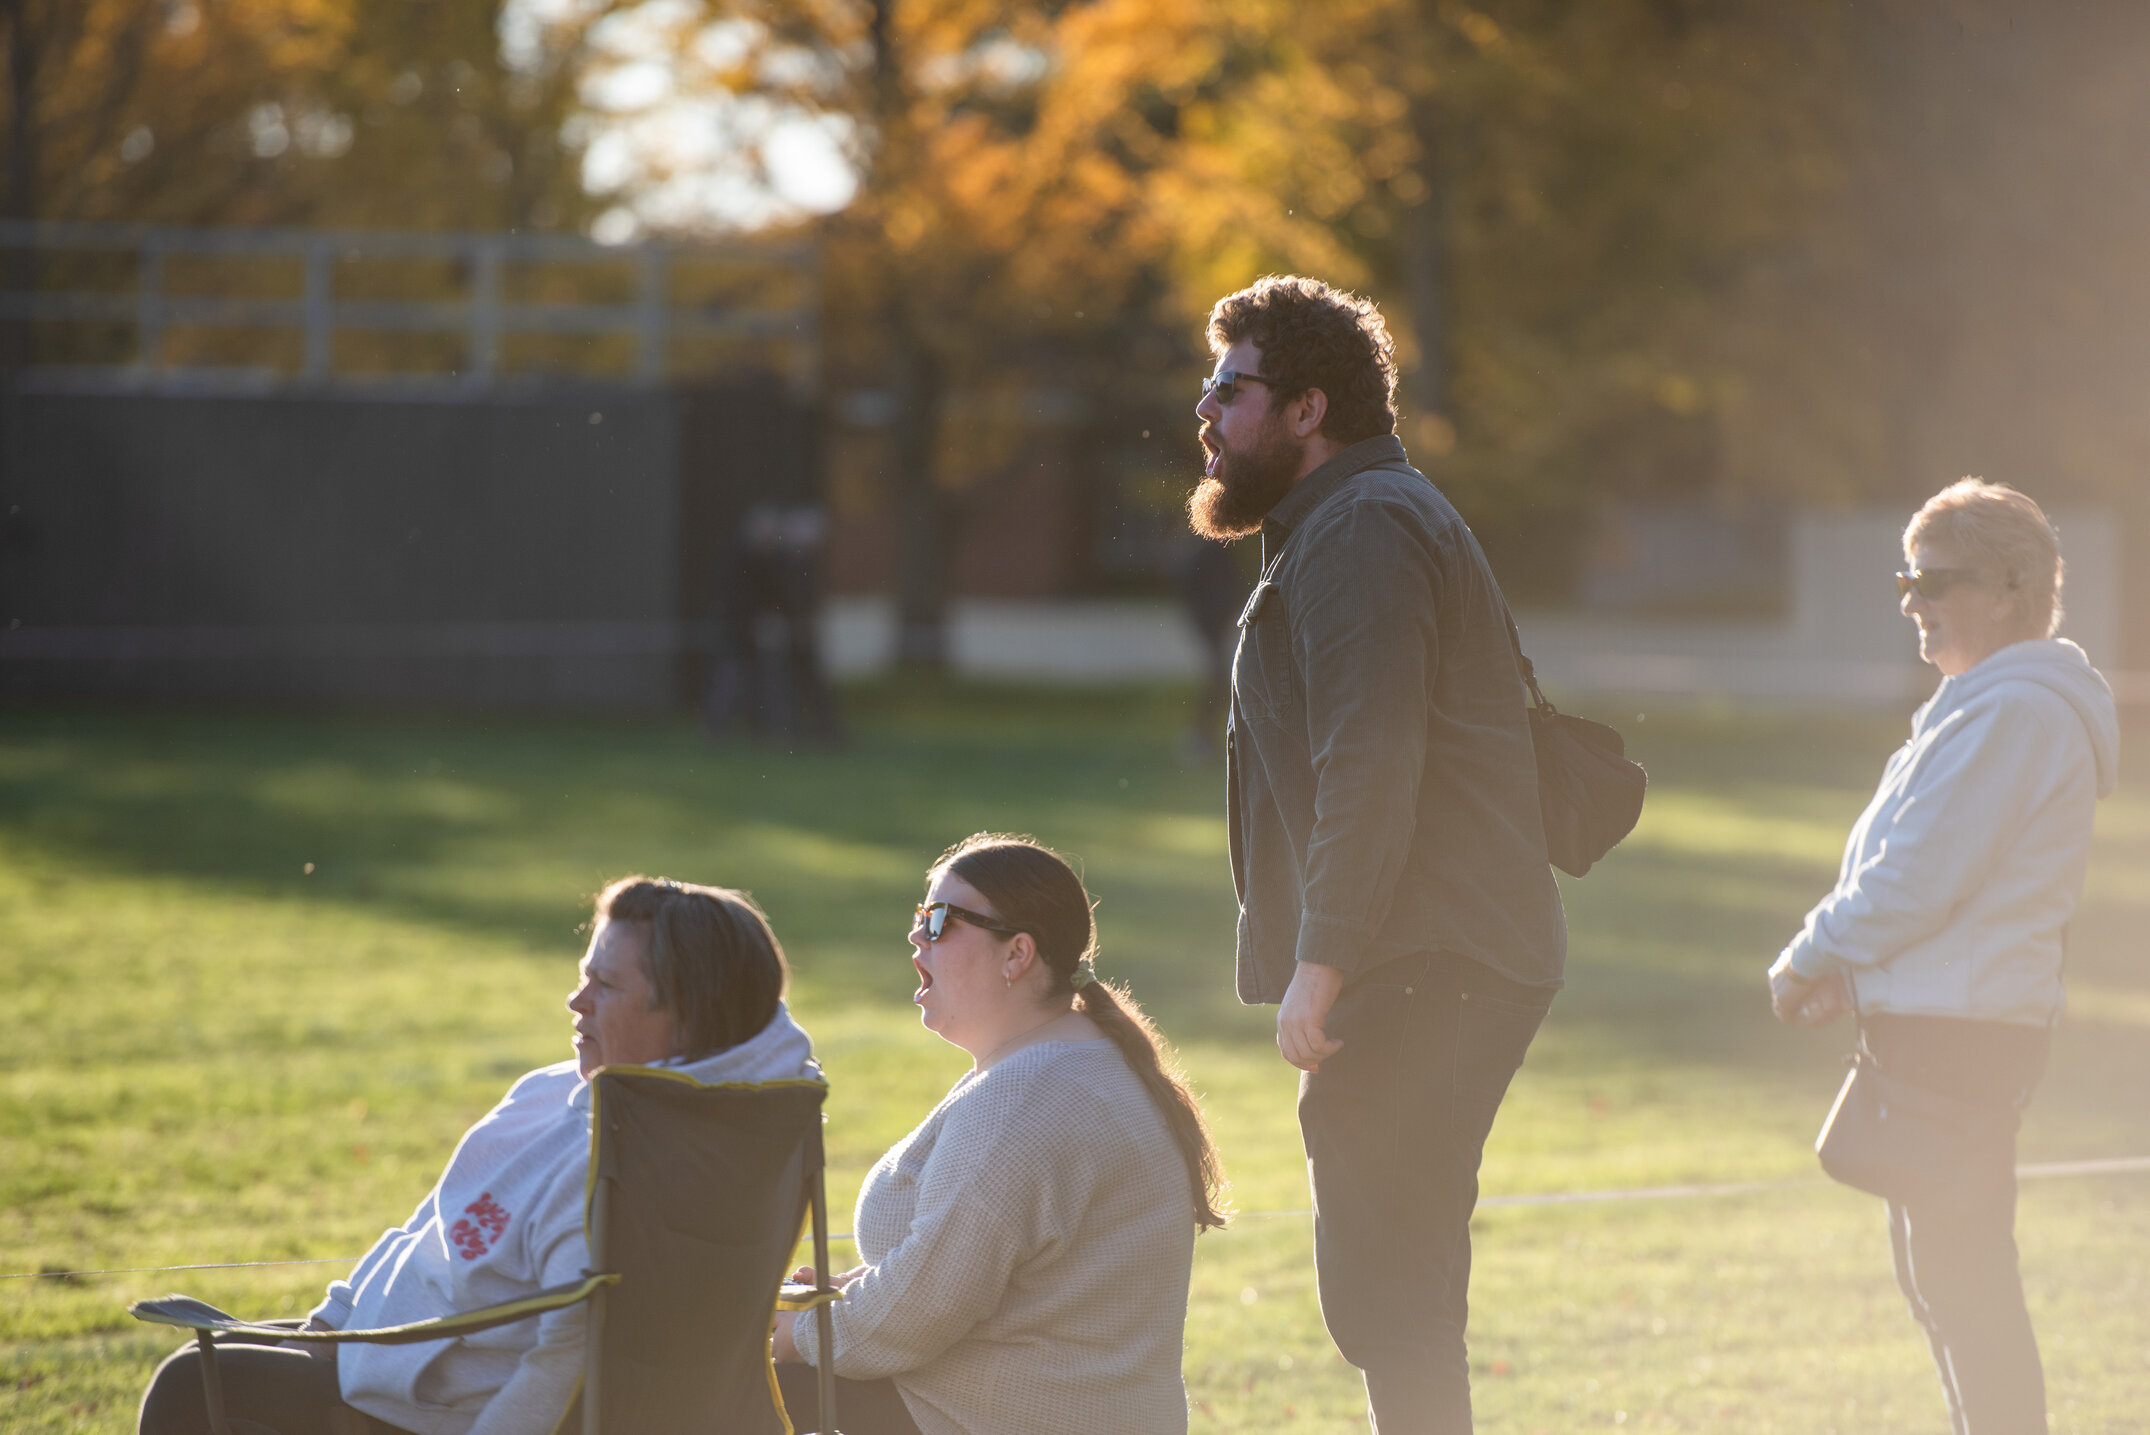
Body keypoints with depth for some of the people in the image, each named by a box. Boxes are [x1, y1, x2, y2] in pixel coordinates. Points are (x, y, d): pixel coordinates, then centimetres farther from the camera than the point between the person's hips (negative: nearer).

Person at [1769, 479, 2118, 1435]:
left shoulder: (2013, 713, -18)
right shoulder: (1987, 705, 16)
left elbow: (1917, 881, -21)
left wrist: (1810, 960, -7)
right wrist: (1846, 974, 8)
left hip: (1961, 1033, -11)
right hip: (1932, 1023, 11)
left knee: (1964, 1281, -7)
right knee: (1935, 1272, 17)